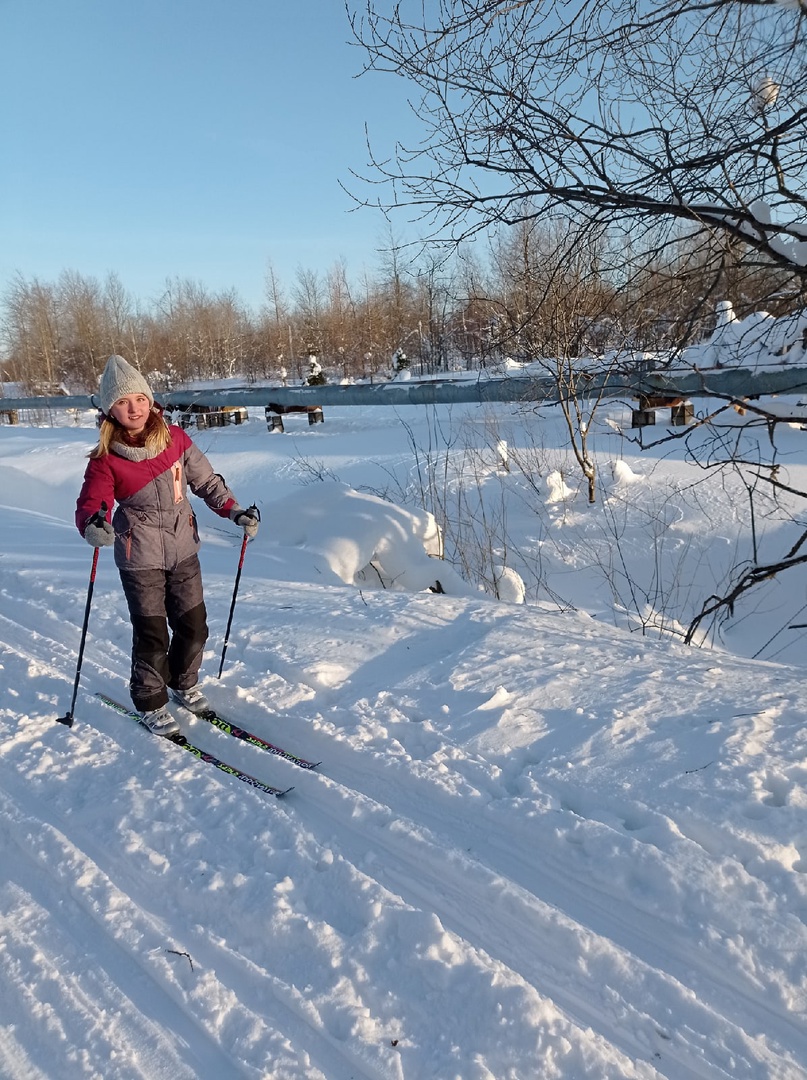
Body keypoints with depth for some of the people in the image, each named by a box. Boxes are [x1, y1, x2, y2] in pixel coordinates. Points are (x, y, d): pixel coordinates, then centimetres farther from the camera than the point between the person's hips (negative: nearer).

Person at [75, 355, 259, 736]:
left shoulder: (176, 438, -3)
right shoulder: (106, 459, -11)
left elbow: (206, 481, 5)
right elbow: (91, 502, -15)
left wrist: (235, 511, -3)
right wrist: (94, 525, -37)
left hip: (183, 548, 4)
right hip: (140, 558, -3)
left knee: (193, 625, 12)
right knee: (151, 634, 1)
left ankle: (183, 683, 38)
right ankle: (151, 703, 23)